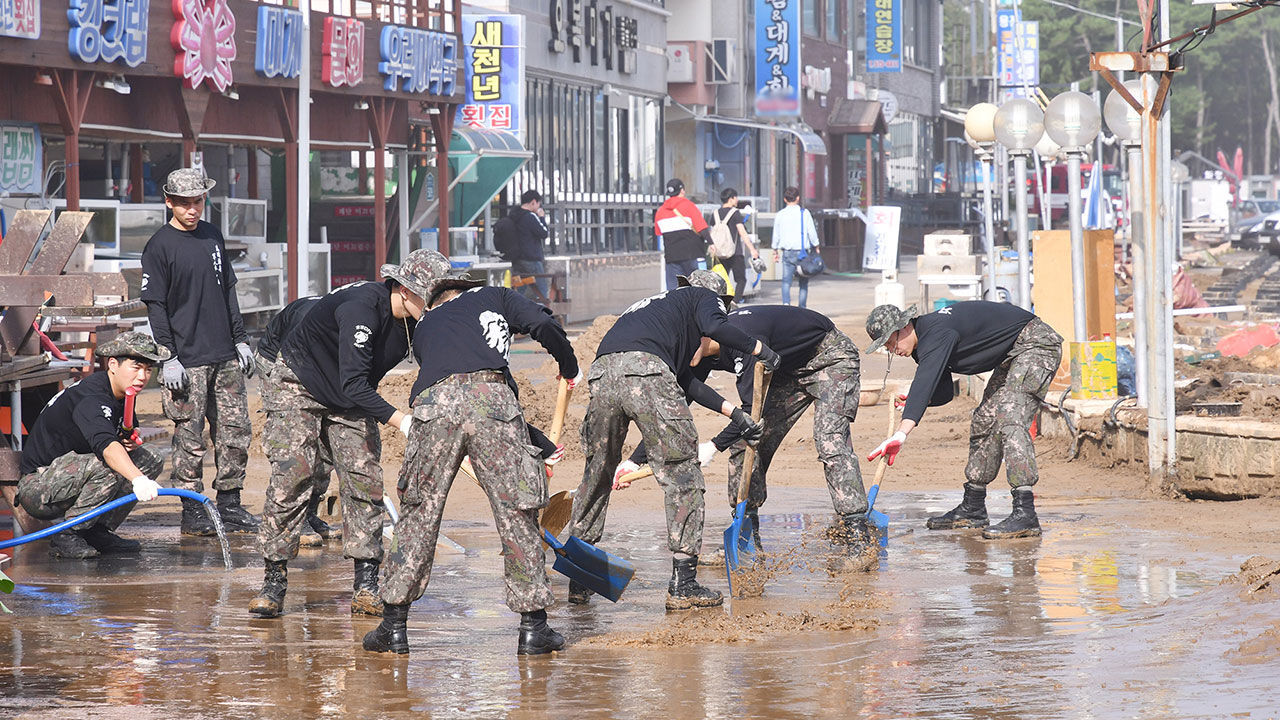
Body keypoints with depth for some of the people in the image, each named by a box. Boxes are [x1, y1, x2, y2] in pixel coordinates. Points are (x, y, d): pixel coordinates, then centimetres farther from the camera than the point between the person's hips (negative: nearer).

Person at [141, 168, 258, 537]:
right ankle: (193, 511, 4)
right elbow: (155, 306, -7)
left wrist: (240, 340, 15)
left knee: (236, 432, 6)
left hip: (225, 356, 6)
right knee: (190, 438, -4)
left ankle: (230, 506, 14)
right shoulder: (159, 246, -5)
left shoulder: (212, 236, 14)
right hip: (187, 361, -6)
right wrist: (169, 358, -13)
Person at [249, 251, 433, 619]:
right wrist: (402, 421, -47)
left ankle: (366, 586, -4)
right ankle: (274, 582, -8)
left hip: (351, 401, 6)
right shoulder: (361, 308, -36)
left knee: (364, 481, -6)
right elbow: (354, 385, -40)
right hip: (299, 387, -6)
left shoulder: (416, 323, -14)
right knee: (290, 479, -14)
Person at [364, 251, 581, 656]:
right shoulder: (495, 298, 28)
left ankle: (394, 626, 13)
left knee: (419, 512, 13)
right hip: (492, 399, -2)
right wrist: (570, 369, 30)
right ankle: (534, 626, 8)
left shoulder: (424, 327, 35)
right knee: (516, 511, 7)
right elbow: (546, 327, 11)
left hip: (433, 404, 2)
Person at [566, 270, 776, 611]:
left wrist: (736, 414, 44)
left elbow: (686, 381, 42)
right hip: (644, 372, -7)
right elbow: (715, 327, -2)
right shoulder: (704, 297, 24)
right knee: (682, 474, 3)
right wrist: (760, 350, 11)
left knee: (596, 475, 20)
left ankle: (577, 581, 23)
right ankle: (683, 584, -1)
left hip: (601, 374, 7)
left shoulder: (655, 304, 43)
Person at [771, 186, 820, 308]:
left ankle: (786, 302, -24)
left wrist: (775, 251, 21)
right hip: (803, 251, -1)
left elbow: (776, 235, 10)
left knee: (786, 280, -1)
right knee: (803, 281, 8)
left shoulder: (780, 215, 4)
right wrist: (816, 248, 10)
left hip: (787, 252, 1)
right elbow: (811, 232, -2)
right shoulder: (804, 213, -4)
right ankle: (802, 308, 5)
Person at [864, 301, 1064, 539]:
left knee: (1010, 421, -23)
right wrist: (914, 400, -8)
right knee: (985, 423, 13)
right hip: (1012, 355, 11)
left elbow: (925, 383, -41)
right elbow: (942, 393, 14)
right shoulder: (923, 343, 5)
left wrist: (901, 434, -50)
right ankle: (972, 509, 22)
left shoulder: (936, 334, -27)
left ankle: (1025, 515, -29)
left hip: (1036, 342, -11)